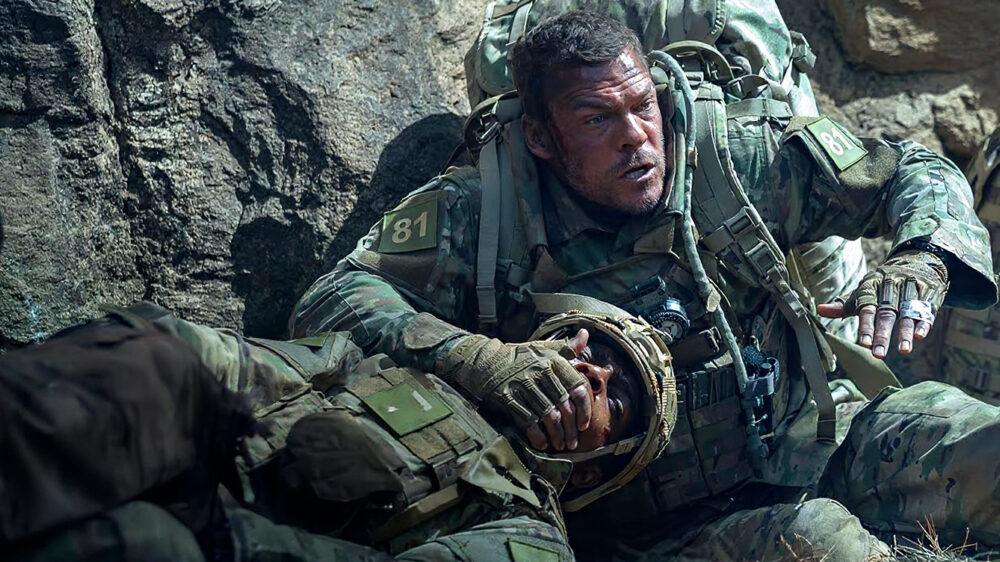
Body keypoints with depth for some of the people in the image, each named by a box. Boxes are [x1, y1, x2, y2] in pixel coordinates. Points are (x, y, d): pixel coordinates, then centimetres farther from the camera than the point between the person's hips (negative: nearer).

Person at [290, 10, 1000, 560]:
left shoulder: (730, 151, -5)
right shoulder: (480, 215, -11)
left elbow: (919, 172, 6)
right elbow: (328, 305, -20)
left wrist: (921, 263, -18)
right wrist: (479, 359, -36)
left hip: (816, 432, 4)